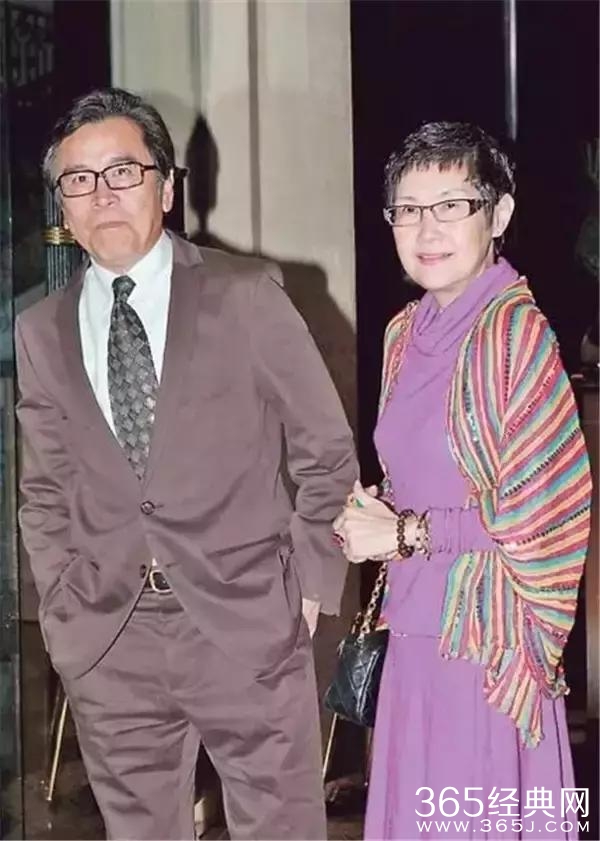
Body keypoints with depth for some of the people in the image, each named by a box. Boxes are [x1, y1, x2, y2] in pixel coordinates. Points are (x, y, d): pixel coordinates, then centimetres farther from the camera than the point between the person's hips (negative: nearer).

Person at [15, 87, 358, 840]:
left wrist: (311, 583, -1)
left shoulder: (246, 297, -3)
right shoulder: (38, 333, 5)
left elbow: (325, 450, 2)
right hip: (107, 643, 2)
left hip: (248, 623, -2)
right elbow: (45, 490, 14)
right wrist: (61, 606, 6)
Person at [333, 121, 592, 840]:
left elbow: (550, 511, -15)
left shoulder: (514, 331, -14)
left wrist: (402, 535, -11)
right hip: (417, 631, 7)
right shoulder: (405, 333, 8)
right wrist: (371, 518, -2)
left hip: (486, 640, -7)